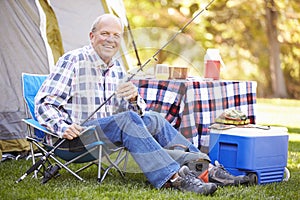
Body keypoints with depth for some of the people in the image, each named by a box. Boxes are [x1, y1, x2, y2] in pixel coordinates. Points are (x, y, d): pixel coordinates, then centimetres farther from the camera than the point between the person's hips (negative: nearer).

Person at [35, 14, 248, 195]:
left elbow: (135, 110, 11)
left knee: (154, 119, -2)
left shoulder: (117, 67, 13)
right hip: (77, 135, -8)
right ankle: (173, 177, -35)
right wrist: (63, 127, -30)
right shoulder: (73, 60, -8)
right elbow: (45, 103, -12)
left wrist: (134, 98, -13)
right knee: (126, 120, -30)